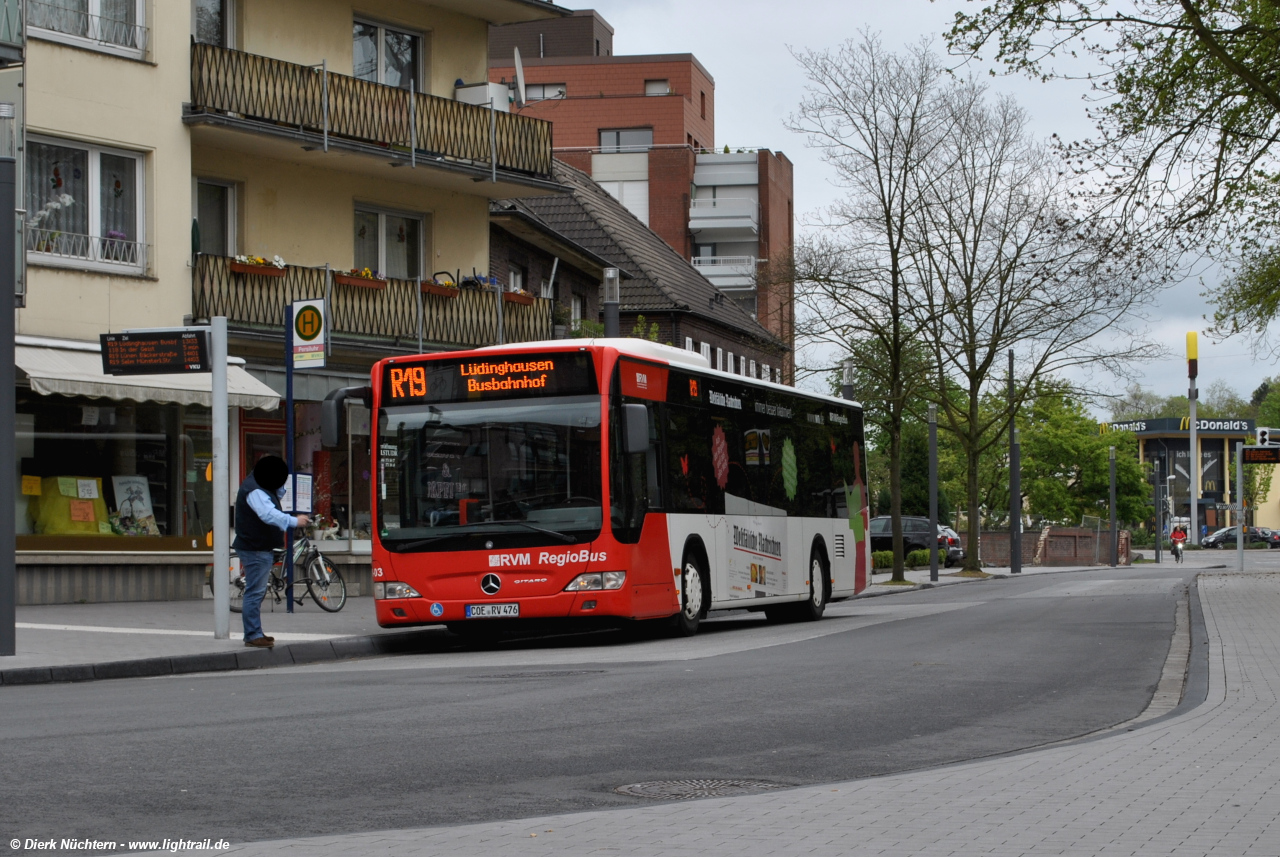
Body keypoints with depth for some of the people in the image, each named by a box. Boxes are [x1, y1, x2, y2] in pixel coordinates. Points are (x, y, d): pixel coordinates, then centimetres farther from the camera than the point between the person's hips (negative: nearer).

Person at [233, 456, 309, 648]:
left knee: (256, 592, 16)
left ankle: (254, 633, 23)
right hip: (255, 549, -11)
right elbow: (268, 514, -36)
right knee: (255, 592, -10)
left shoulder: (261, 485, 12)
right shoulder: (254, 490, -22)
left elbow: (278, 494, 24)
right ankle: (253, 635, -10)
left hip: (260, 547, 11)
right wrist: (294, 521, -46)